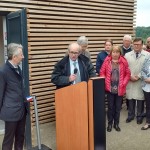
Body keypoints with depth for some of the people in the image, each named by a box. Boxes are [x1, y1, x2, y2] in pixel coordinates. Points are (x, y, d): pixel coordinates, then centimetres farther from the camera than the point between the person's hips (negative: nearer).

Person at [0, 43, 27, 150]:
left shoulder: (18, 68, 7)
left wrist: (24, 100, 9)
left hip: (22, 109, 7)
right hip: (11, 111, -7)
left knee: (20, 136, 18)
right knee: (9, 139, 7)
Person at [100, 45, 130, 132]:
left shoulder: (124, 61, -2)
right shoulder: (107, 61, -2)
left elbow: (128, 74, 0)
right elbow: (102, 72, -1)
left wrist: (124, 83, -9)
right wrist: (105, 82, -10)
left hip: (120, 88, 1)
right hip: (110, 88, 0)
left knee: (118, 107, 10)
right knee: (110, 107, 8)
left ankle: (116, 123, 25)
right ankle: (110, 123, 23)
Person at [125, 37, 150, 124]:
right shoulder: (127, 55, 6)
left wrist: (138, 76, -12)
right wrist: (130, 76, -8)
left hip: (141, 81, -2)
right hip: (130, 81, 2)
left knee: (140, 99, 6)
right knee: (130, 99, 9)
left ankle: (140, 116, 23)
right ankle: (130, 115, 26)